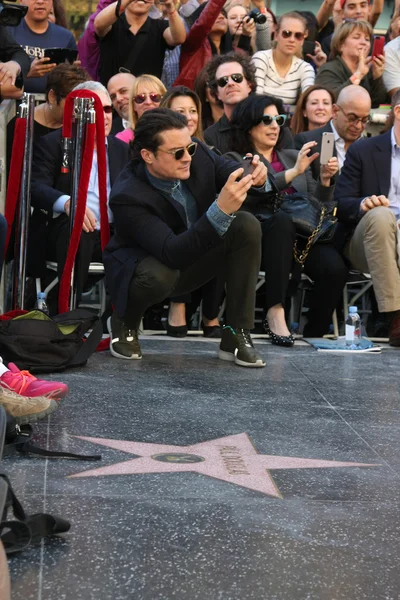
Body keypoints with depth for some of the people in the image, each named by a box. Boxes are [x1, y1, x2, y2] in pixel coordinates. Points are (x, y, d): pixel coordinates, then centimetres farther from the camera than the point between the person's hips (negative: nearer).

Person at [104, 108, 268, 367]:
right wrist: (221, 210, -53)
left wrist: (256, 177, -36)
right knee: (160, 275, -40)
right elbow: (172, 254, -42)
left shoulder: (197, 154, -19)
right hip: (148, 266, -5)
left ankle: (236, 336, -14)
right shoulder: (128, 196, -33)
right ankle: (124, 323, -2)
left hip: (193, 261, 5)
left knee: (247, 225, -20)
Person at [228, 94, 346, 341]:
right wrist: (294, 172, -18)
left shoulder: (293, 157, 25)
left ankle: (314, 336, -11)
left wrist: (325, 179, 2)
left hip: (300, 236, 4)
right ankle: (275, 311, -39)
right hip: (262, 235, -4)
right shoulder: (235, 160, 10)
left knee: (335, 268, -27)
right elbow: (252, 193, -12)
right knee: (283, 218, -38)